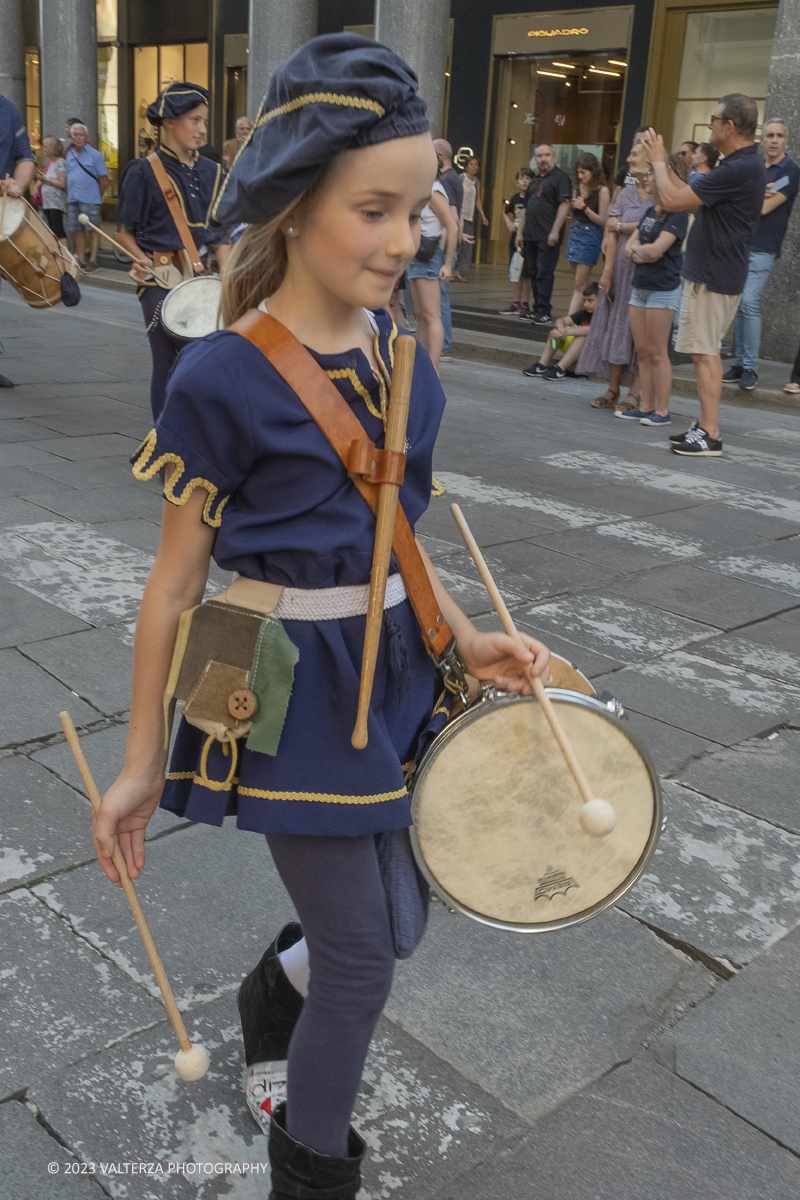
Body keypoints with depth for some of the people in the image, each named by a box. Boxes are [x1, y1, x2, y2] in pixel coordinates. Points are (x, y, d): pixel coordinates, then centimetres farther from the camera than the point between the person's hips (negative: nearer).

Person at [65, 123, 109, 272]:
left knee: (92, 229, -4)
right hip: (72, 199, 5)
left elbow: (104, 180, -1)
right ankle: (81, 261, 10)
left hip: (90, 199, -5)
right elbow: (68, 177, 19)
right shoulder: (69, 155, 14)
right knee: (77, 230, 5)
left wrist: (97, 196, 1)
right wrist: (69, 195, 10)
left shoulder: (95, 155, -1)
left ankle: (93, 261, -2)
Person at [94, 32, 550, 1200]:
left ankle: (271, 994, 52)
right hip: (290, 691, -6)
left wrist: (465, 639, 1)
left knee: (392, 919, 18)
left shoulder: (401, 358, 3)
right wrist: (143, 764, -6)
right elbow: (176, 582, -11)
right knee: (362, 958, 4)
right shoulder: (223, 380, -16)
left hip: (390, 669, 7)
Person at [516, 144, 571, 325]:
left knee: (544, 273, -11)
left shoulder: (560, 177, -4)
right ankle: (537, 310, 15)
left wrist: (555, 231, -21)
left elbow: (565, 204, -13)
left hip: (548, 237, -8)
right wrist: (520, 232, 19)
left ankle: (544, 312, -9)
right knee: (534, 274, 9)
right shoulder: (534, 181, 21)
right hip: (531, 236, 8)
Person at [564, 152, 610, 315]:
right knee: (577, 282, 7)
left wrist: (585, 207, -19)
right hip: (575, 233, 7)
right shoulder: (578, 187, 11)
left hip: (590, 236, -7)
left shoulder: (602, 191, -8)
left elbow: (602, 220, -10)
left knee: (580, 283, -10)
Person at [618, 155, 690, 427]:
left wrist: (637, 247, -1)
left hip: (663, 289, -8)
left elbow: (655, 250, -21)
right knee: (642, 351, 9)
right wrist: (642, 252, -8)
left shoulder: (677, 214, -12)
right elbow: (629, 247, 13)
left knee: (657, 352, -5)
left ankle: (662, 411, 1)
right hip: (640, 286, 8)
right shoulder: (650, 211, 14)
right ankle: (646, 406, 16)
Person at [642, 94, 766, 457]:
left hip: (712, 277, -10)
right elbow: (692, 201, 18)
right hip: (717, 273, 10)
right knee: (706, 352, 15)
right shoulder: (746, 163, 13)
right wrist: (663, 163, 18)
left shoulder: (738, 169, -22)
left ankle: (710, 435, -5)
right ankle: (705, 424, 23)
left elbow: (673, 200, -21)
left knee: (704, 353, -7)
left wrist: (658, 161, -5)